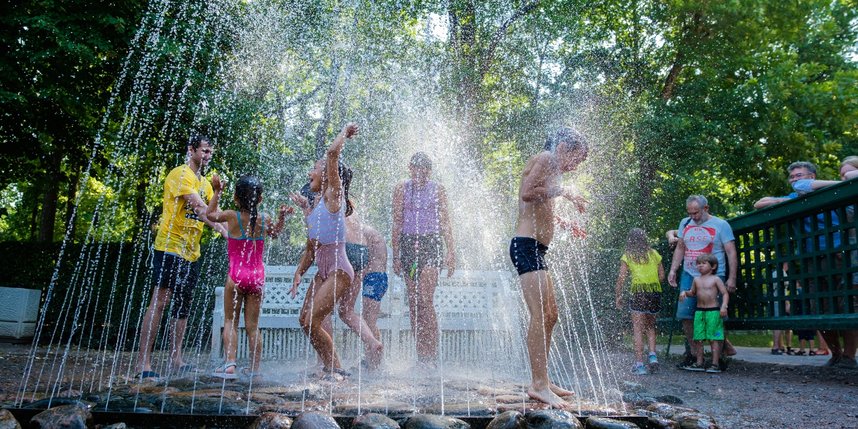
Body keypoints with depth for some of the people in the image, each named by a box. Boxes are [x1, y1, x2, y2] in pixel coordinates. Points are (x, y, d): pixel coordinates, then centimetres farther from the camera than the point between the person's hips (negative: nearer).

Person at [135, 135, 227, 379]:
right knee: (160, 302, -11)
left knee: (183, 306, 10)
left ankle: (175, 359, 18)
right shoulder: (180, 174, -7)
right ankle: (143, 362, -9)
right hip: (170, 247, -9)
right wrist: (220, 228, -27)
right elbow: (198, 206, -20)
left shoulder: (205, 183, 20)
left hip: (191, 253, 9)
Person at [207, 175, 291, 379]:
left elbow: (211, 213, 15)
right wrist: (281, 217, 22)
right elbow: (275, 233, 24)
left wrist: (217, 192, 22)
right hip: (257, 276, 3)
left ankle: (230, 363, -5)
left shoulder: (232, 216, -6)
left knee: (230, 321, 7)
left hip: (236, 275, -3)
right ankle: (254, 368, 12)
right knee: (252, 325, 9)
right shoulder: (264, 220, 1)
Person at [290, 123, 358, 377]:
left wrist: (345, 132, -4)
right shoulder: (316, 206, 17)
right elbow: (311, 247, 20)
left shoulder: (334, 194, -6)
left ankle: (335, 369, 1)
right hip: (323, 271, 9)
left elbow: (332, 153, -18)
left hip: (338, 271, -9)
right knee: (305, 320, 8)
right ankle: (330, 368, 17)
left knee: (312, 322, -13)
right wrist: (299, 272, 12)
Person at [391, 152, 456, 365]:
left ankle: (430, 355, -10)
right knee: (413, 302, 2)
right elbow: (397, 223, 8)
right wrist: (395, 255, 4)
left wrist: (451, 253, 3)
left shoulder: (437, 189, 7)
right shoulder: (402, 189, 8)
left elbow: (445, 222, 8)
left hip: (431, 244, -2)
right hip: (408, 244, 2)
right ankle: (421, 354, 9)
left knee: (426, 300, -15)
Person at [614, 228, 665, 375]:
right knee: (650, 326, 21)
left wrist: (618, 296, 5)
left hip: (638, 292, -3)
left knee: (638, 329, 0)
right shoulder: (654, 254, 11)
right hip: (655, 291, 3)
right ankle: (652, 354, 5)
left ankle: (639, 364, -2)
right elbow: (662, 276, 10)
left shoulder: (627, 256, 3)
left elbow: (621, 278, -4)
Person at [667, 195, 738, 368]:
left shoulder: (720, 225, -1)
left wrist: (732, 278, -12)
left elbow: (731, 252, -4)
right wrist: (673, 270, 10)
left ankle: (724, 346, 19)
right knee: (685, 315, -2)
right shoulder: (685, 223, 13)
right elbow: (680, 248, 20)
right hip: (689, 276, 5)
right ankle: (692, 353, 8)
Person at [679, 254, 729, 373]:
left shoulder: (716, 279, -2)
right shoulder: (696, 280, 12)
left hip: (713, 311, -5)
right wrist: (685, 293, 4)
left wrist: (724, 306, -19)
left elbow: (725, 293, -5)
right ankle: (699, 363, 13)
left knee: (714, 339, -4)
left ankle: (715, 364, 1)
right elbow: (693, 293, 24)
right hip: (699, 311, 5)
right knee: (698, 339, 5)